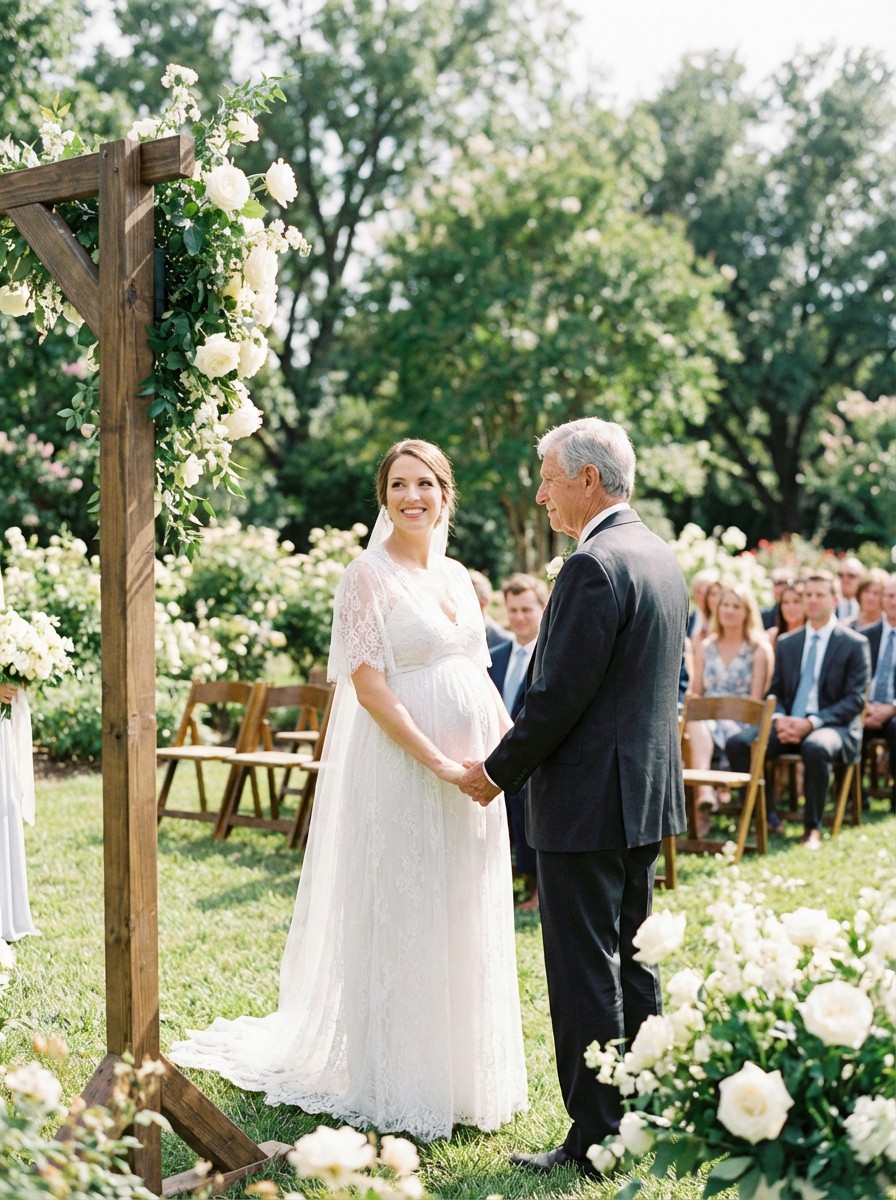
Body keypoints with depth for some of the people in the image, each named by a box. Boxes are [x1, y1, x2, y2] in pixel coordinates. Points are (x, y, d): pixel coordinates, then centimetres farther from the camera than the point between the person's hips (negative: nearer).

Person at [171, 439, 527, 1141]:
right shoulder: (371, 575, -7)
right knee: (402, 922, 2)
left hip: (472, 773, 7)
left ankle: (462, 1073, 27)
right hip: (401, 768, -7)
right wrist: (439, 764, -20)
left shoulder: (457, 576, 13)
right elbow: (368, 685, -15)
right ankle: (398, 1086, 16)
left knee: (469, 928, 13)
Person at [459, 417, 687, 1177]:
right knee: (630, 962, 18)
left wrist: (498, 772, -8)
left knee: (584, 973, 0)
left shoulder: (594, 567, -19)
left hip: (587, 801, -10)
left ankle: (595, 1140, 8)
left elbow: (559, 695, -21)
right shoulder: (662, 557, 11)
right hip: (648, 794, 10)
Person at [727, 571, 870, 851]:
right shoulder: (786, 643, 17)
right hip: (788, 724, 4)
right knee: (737, 742, -22)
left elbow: (855, 699, -5)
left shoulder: (855, 644, 3)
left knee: (815, 747, -40)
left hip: (834, 727, -4)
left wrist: (811, 723, -18)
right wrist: (779, 719, -8)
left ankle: (812, 827, -22)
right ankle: (763, 817, -12)